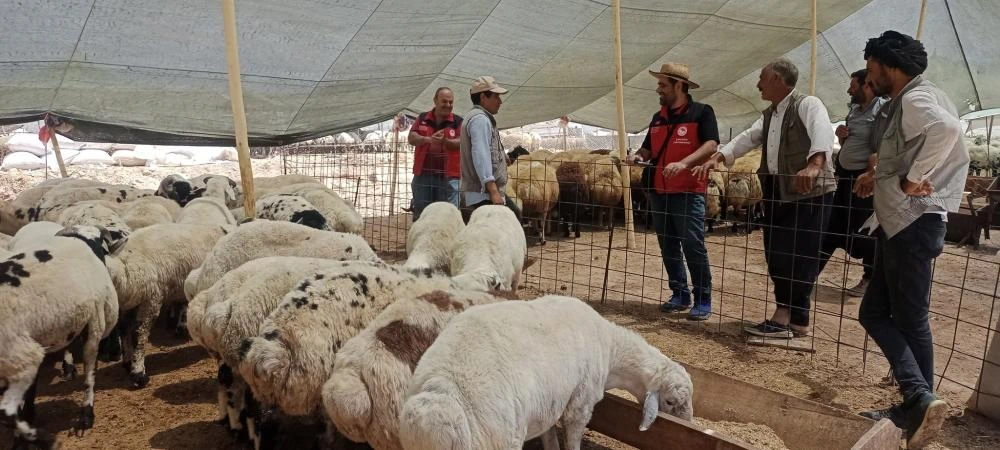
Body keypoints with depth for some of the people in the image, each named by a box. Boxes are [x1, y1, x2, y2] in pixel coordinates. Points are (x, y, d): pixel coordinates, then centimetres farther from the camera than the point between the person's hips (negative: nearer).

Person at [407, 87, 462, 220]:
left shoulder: (458, 121, 5)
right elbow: (411, 138, 1)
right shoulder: (422, 118, 12)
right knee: (420, 216, 9)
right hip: (423, 175, 3)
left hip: (448, 176, -3)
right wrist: (429, 139, -18)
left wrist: (445, 141, -26)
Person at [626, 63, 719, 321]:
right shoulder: (658, 118, 15)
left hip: (689, 192, -7)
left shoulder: (701, 113, -4)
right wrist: (638, 156, -3)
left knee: (693, 247, -6)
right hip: (659, 192, 7)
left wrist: (684, 163, -30)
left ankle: (703, 301, 3)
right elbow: (648, 148, 21)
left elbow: (711, 145, -16)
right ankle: (680, 296, 21)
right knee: (668, 248, 10)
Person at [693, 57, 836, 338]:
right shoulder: (768, 116, 19)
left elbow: (823, 134, -26)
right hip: (777, 192, 9)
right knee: (775, 254, 9)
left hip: (809, 192, -9)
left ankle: (790, 319, 3)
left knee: (799, 256, -5)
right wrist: (717, 158, -2)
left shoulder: (807, 104, -9)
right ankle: (789, 316, 19)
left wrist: (814, 166, -44)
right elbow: (747, 139, 14)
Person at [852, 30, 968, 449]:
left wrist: (911, 180, -28)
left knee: (910, 320, -1)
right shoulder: (903, 102, 17)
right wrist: (879, 176, 11)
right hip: (898, 223, 10)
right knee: (874, 313, 11)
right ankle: (918, 402, 15)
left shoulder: (916, 99, -14)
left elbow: (947, 129, -36)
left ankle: (920, 401, 9)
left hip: (913, 223, -10)